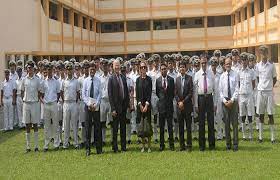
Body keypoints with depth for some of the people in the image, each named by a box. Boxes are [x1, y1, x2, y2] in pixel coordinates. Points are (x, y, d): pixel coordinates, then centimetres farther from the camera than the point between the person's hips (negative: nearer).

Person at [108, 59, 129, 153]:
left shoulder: (123, 77, 9)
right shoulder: (111, 78, -9)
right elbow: (110, 95, -11)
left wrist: (127, 103, 8)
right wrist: (113, 108, -14)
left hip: (123, 106, 6)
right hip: (116, 106, -5)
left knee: (123, 127, 12)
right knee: (115, 128, 1)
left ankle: (123, 146, 20)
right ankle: (115, 147, 10)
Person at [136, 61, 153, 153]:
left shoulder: (149, 79, 1)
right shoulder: (138, 80, 6)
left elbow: (150, 93, -3)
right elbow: (137, 93, 4)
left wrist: (146, 105, -10)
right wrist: (140, 105, -5)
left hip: (147, 104, -2)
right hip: (140, 104, 2)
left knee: (148, 123, -2)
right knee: (141, 124, 3)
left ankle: (149, 145, 5)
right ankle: (143, 145, 10)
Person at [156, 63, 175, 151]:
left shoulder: (171, 79, 4)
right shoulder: (158, 80, 5)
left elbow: (173, 92, 7)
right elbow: (156, 92, 11)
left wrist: (170, 99, 1)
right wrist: (161, 98, 3)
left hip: (169, 104, 0)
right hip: (161, 104, 1)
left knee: (170, 125, 2)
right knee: (161, 126, 5)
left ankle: (171, 144, 8)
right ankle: (161, 145, 11)